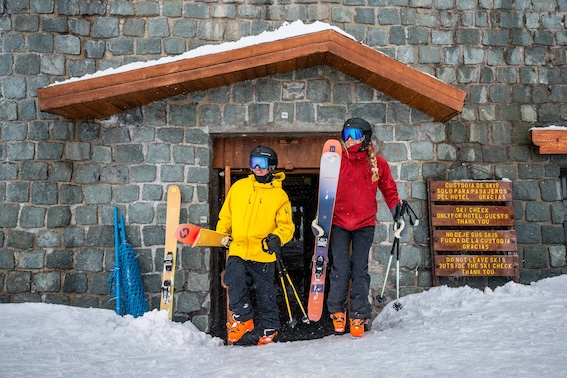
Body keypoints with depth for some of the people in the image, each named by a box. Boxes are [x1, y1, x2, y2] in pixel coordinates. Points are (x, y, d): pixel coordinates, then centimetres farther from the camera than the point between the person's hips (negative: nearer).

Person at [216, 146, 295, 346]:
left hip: (264, 255, -2)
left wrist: (277, 237, -18)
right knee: (235, 281, -17)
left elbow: (287, 225, 1)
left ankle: (268, 330, 26)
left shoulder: (279, 195, 2)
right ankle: (243, 319, 4)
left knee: (265, 295, 7)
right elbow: (226, 214, 18)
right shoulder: (239, 187, 9)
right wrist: (222, 233, 7)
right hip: (237, 251, 2)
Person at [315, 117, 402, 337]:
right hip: (339, 223, 0)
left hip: (365, 224, 0)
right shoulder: (337, 161, 2)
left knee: (360, 270, 0)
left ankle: (359, 316, 11)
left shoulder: (378, 163, 3)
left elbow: (389, 189, 11)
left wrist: (396, 208, -4)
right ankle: (337, 311, 18)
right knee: (340, 269, -3)